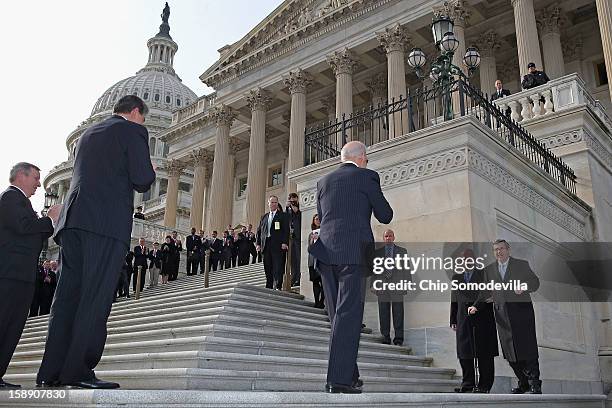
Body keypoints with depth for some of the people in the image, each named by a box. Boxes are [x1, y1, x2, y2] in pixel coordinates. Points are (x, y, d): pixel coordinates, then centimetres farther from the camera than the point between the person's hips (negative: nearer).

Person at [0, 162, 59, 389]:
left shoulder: (19, 199, 27)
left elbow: (33, 237, 26)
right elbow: (22, 226, -20)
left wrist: (53, 221, 15)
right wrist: (50, 219, -7)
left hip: (22, 275, 10)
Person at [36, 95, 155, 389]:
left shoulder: (88, 133, 26)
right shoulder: (133, 130, 4)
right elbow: (142, 181, -6)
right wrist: (149, 175, 16)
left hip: (72, 220, 7)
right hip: (107, 222, -7)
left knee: (68, 294, 7)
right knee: (96, 298, -8)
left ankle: (51, 371, 8)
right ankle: (78, 371, -9)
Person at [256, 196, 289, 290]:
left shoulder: (282, 216, 7)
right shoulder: (264, 217, 21)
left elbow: (286, 230, -2)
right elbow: (259, 231, 18)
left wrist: (285, 243, -14)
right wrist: (258, 243, 7)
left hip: (278, 245, -5)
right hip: (266, 245, 5)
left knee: (278, 267, -10)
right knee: (267, 267, 5)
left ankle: (277, 286, -13)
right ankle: (269, 287, 10)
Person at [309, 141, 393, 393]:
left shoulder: (323, 181, 16)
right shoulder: (366, 176, 1)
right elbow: (385, 216, 5)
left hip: (326, 253, 6)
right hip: (353, 252, -5)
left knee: (339, 315, 11)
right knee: (349, 314, -6)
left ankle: (349, 375, 17)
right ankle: (340, 380, -8)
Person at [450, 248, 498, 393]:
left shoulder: (484, 274, 5)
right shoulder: (456, 277, 15)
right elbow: (454, 300, 15)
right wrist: (453, 320, 10)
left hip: (483, 320, -3)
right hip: (463, 320, 3)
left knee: (484, 354, 0)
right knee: (464, 352, 4)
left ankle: (484, 385, 8)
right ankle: (468, 383, 14)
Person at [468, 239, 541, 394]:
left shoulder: (522, 265, 6)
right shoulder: (489, 270, 14)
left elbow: (535, 282, 6)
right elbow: (486, 291, 17)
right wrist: (476, 306, 4)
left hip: (521, 311, -3)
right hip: (502, 315, 3)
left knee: (528, 348, -5)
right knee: (510, 352, 3)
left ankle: (535, 384, 5)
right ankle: (523, 383, 16)